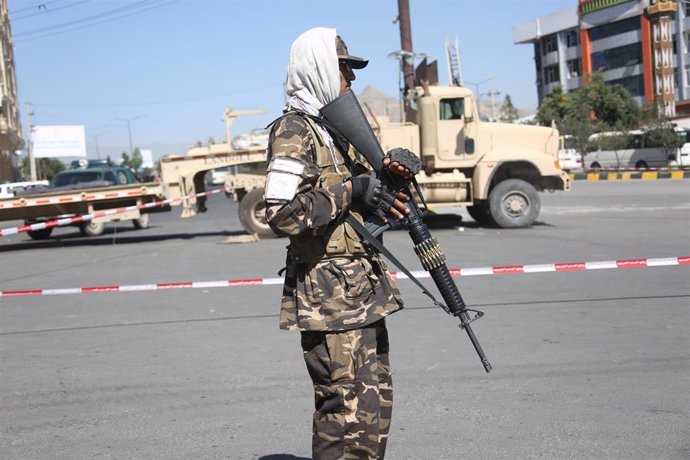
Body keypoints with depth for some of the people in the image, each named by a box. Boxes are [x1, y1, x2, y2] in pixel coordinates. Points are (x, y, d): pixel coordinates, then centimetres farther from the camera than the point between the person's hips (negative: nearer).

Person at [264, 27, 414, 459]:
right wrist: (350, 190, -20)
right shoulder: (293, 131, -13)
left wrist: (380, 173, 7)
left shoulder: (334, 125, 17)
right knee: (348, 408, -7)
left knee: (376, 400, 15)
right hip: (329, 296, -10)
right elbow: (283, 213, -24)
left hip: (362, 289, 10)